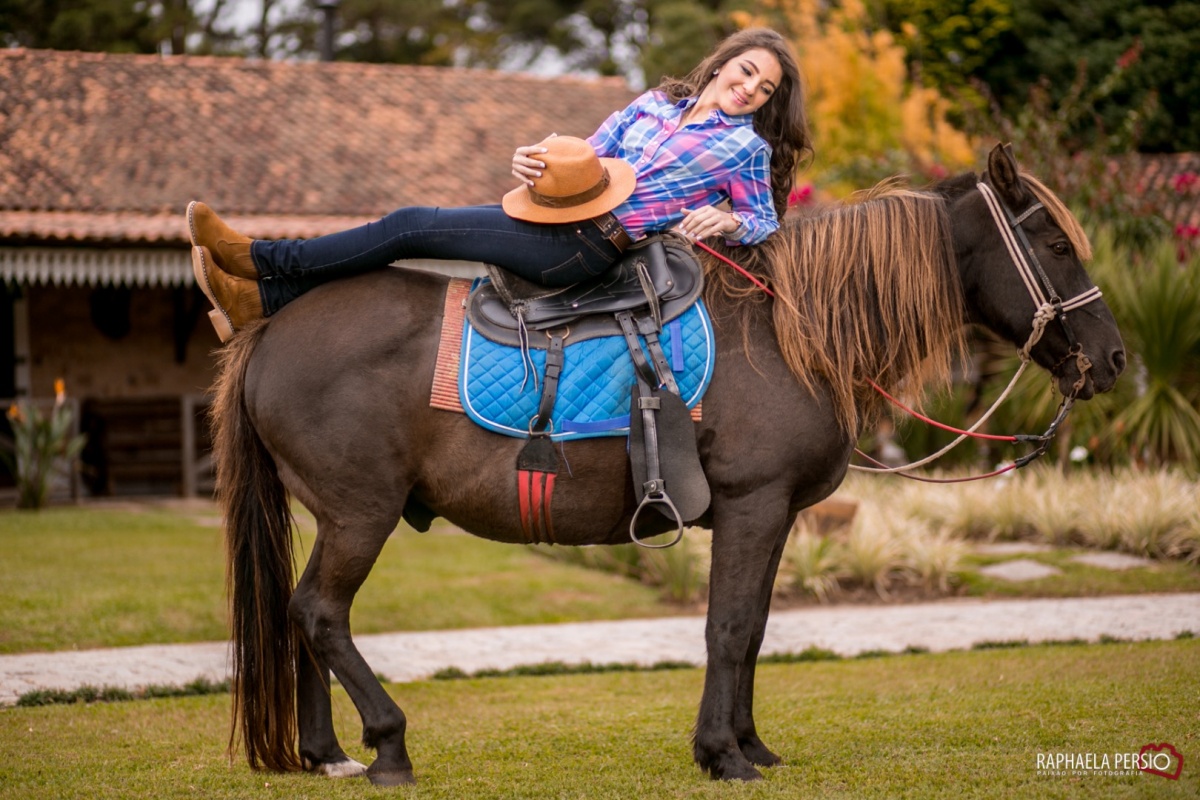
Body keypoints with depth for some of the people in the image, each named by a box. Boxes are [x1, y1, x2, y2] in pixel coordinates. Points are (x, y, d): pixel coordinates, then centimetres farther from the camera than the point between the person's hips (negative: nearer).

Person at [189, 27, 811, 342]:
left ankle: (261, 258, -5)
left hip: (592, 248, -6)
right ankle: (258, 299, -5)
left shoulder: (748, 148, 2)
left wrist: (727, 220, -16)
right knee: (408, 245, -6)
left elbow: (767, 224, 6)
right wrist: (534, 162, -2)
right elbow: (586, 155, 18)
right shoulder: (655, 104, 17)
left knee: (412, 227, -12)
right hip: (562, 217, 6)